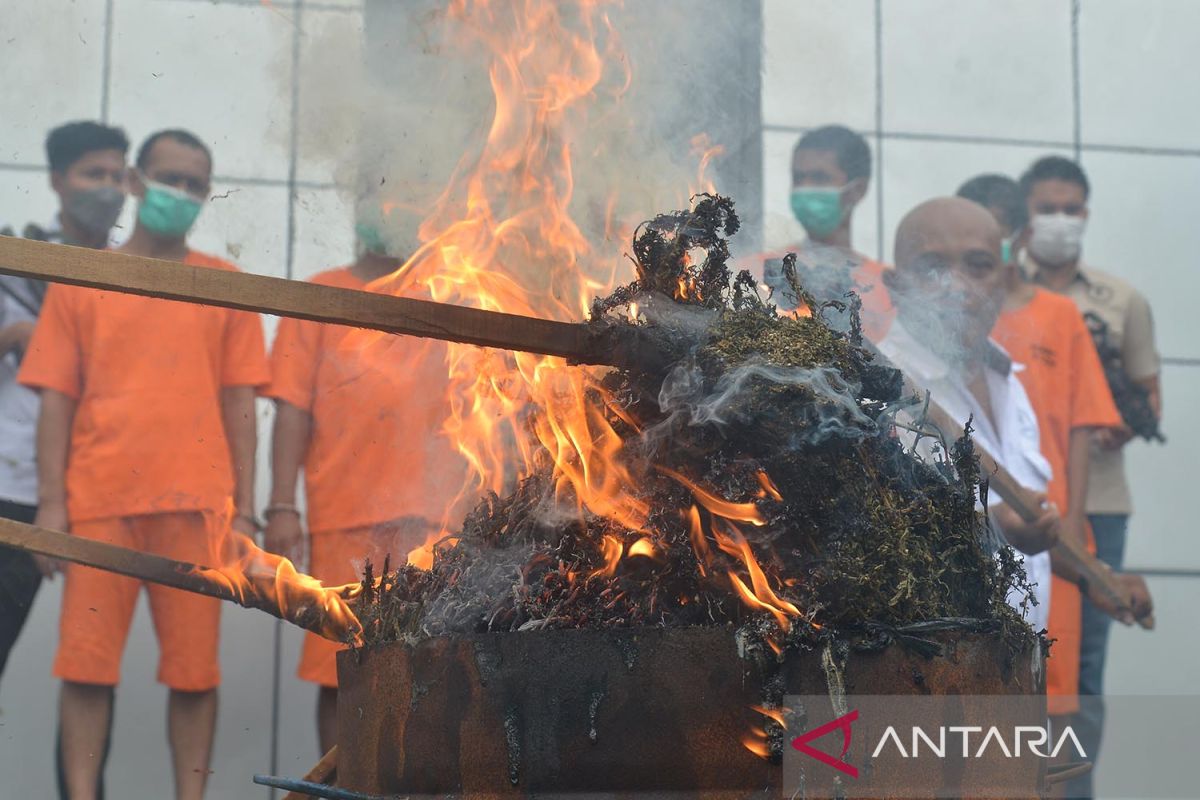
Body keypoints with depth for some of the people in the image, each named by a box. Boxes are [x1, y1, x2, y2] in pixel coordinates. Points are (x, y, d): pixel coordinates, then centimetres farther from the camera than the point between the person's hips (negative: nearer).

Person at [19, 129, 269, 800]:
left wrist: (244, 510, 2)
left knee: (194, 668, 0)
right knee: (87, 663, -2)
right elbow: (57, 399, 6)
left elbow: (239, 404, 8)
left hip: (196, 503, 0)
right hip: (100, 500, 0)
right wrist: (51, 503, -2)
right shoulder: (79, 282, 10)